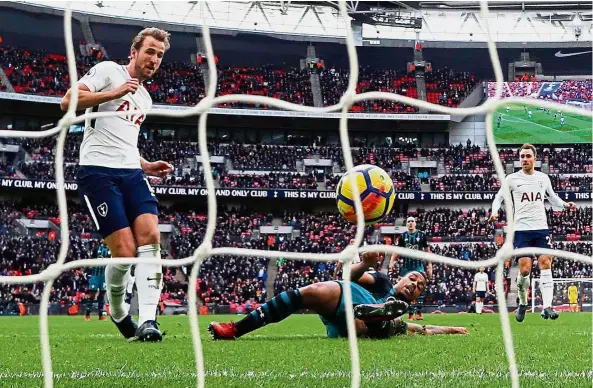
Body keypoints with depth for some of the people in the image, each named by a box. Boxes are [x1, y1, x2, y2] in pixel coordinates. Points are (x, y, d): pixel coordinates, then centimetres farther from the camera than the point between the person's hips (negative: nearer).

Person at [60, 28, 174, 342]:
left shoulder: (145, 98, 25)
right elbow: (67, 101, -12)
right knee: (125, 250, -14)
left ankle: (147, 319, -21)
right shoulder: (108, 71, 1)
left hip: (131, 173, 7)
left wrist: (147, 166, 18)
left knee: (150, 236, -16)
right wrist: (115, 93, -16)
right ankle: (118, 313, 13)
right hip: (98, 172, -7)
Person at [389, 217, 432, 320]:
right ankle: (410, 314, 5)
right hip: (406, 266, 2)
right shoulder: (403, 236, 7)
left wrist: (429, 265, 2)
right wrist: (392, 261, -12)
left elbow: (427, 251, 6)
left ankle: (419, 313, -10)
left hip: (418, 266, -2)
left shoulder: (422, 235, 2)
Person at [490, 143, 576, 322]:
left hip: (541, 228, 2)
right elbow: (499, 197, 12)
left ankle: (547, 306, -17)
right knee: (525, 270, -8)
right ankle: (523, 304, 16)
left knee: (546, 264, -11)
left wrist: (565, 204, 6)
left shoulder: (543, 178, 10)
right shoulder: (512, 179, 3)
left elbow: (552, 197, 25)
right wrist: (495, 212, -6)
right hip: (521, 229, -2)